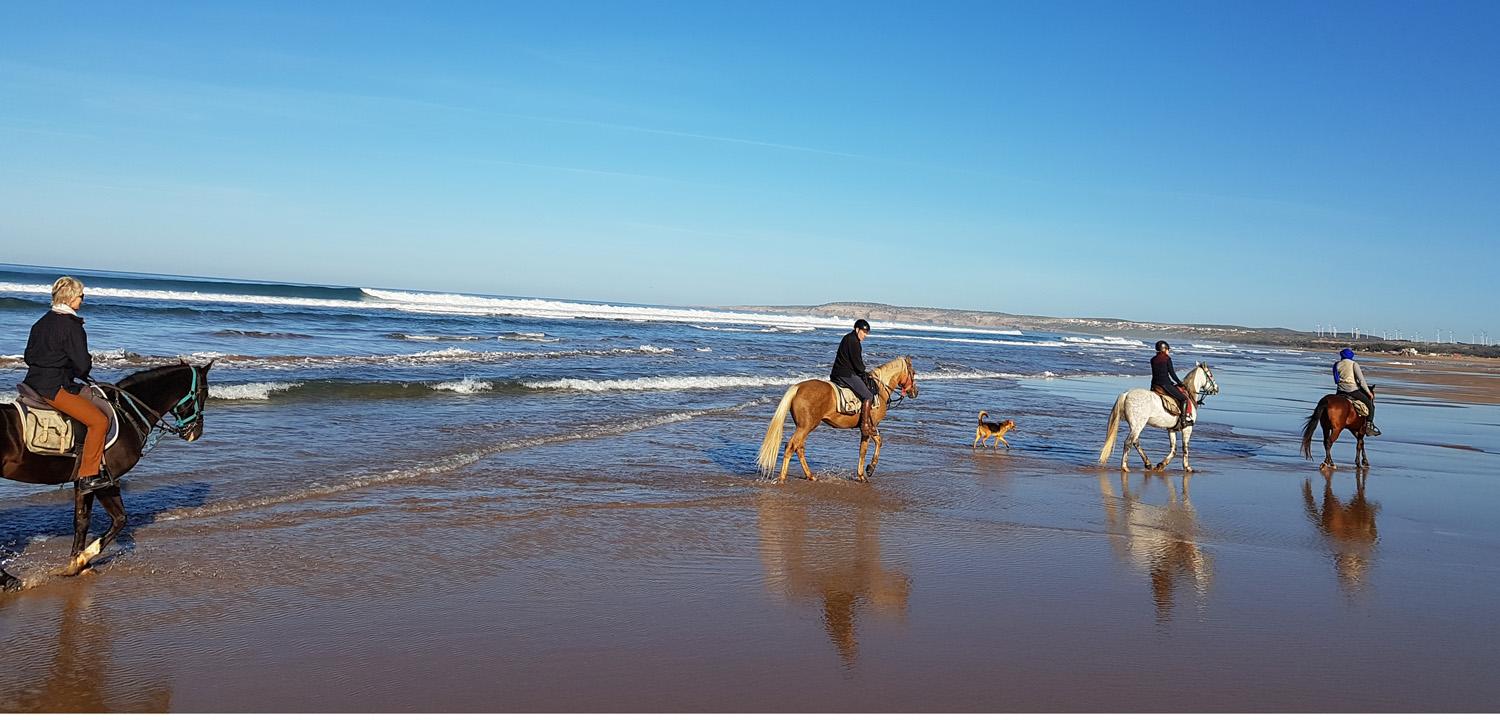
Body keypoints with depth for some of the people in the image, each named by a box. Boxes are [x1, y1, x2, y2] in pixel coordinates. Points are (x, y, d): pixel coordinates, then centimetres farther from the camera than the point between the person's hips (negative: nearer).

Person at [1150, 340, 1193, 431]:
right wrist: (1179, 382, 10)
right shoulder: (1167, 359, -5)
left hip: (1155, 385, 7)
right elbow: (1172, 373, -4)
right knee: (1184, 399, -2)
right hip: (1165, 384, -7)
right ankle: (1183, 420, -9)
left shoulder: (1153, 360, 11)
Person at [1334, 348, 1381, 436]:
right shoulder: (1354, 364, -6)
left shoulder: (1337, 365, 6)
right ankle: (1369, 427, 4)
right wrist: (1369, 392, -2)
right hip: (1353, 390, -4)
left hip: (1340, 391, 4)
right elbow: (1361, 380, -9)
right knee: (1370, 405, 10)